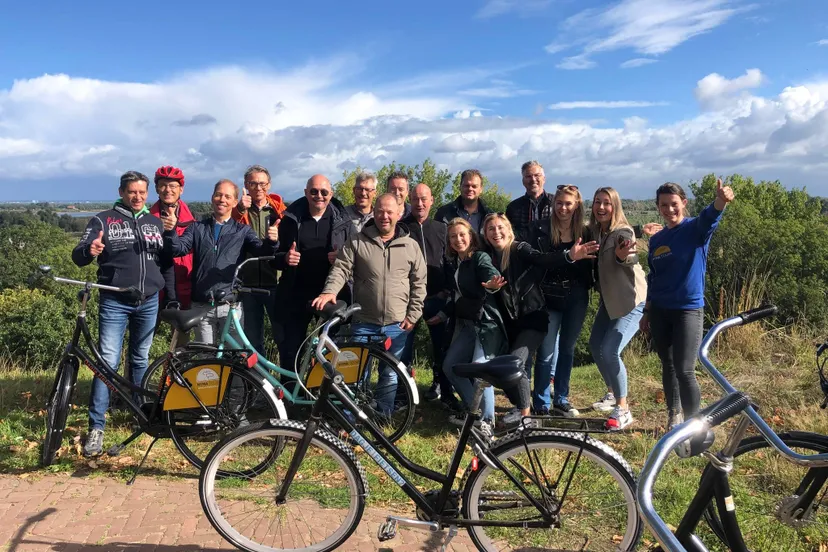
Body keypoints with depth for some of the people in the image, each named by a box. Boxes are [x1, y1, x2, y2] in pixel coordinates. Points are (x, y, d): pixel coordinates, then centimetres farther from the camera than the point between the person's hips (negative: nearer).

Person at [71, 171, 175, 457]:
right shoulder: (104, 220, 0)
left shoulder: (155, 222, 10)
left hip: (148, 302, 4)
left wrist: (172, 298, 10)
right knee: (108, 361, -8)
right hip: (115, 302, -3)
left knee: (140, 359, 14)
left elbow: (166, 262, 15)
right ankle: (96, 427, -4)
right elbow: (78, 255, -8)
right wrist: (89, 251, -32)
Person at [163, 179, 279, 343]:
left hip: (231, 306, -1)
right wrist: (170, 232, -24)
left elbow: (261, 253, -8)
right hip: (202, 306, 2)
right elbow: (178, 249, -2)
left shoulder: (243, 230, 6)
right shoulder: (197, 228, 11)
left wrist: (270, 242, -31)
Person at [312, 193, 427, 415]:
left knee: (390, 375, 13)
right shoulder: (357, 242, -2)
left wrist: (413, 315, 0)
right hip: (363, 322, -1)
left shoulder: (411, 247, 2)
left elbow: (419, 283, 5)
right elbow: (341, 269, -7)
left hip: (397, 325, 2)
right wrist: (329, 291, -26)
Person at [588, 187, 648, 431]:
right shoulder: (594, 231, 2)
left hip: (631, 302, -8)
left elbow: (632, 259, -41)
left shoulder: (623, 232, -21)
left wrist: (624, 257, -63)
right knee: (595, 346, 13)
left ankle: (623, 410, 0)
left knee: (609, 351, -16)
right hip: (609, 300, 8)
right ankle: (613, 393, 36)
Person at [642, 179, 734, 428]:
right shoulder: (656, 239, 9)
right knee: (668, 366, 13)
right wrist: (647, 312, 16)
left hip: (688, 309, -5)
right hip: (659, 311, 5)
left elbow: (709, 217, -29)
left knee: (684, 370, -9)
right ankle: (674, 416, 28)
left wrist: (721, 200, -52)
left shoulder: (695, 229, -5)